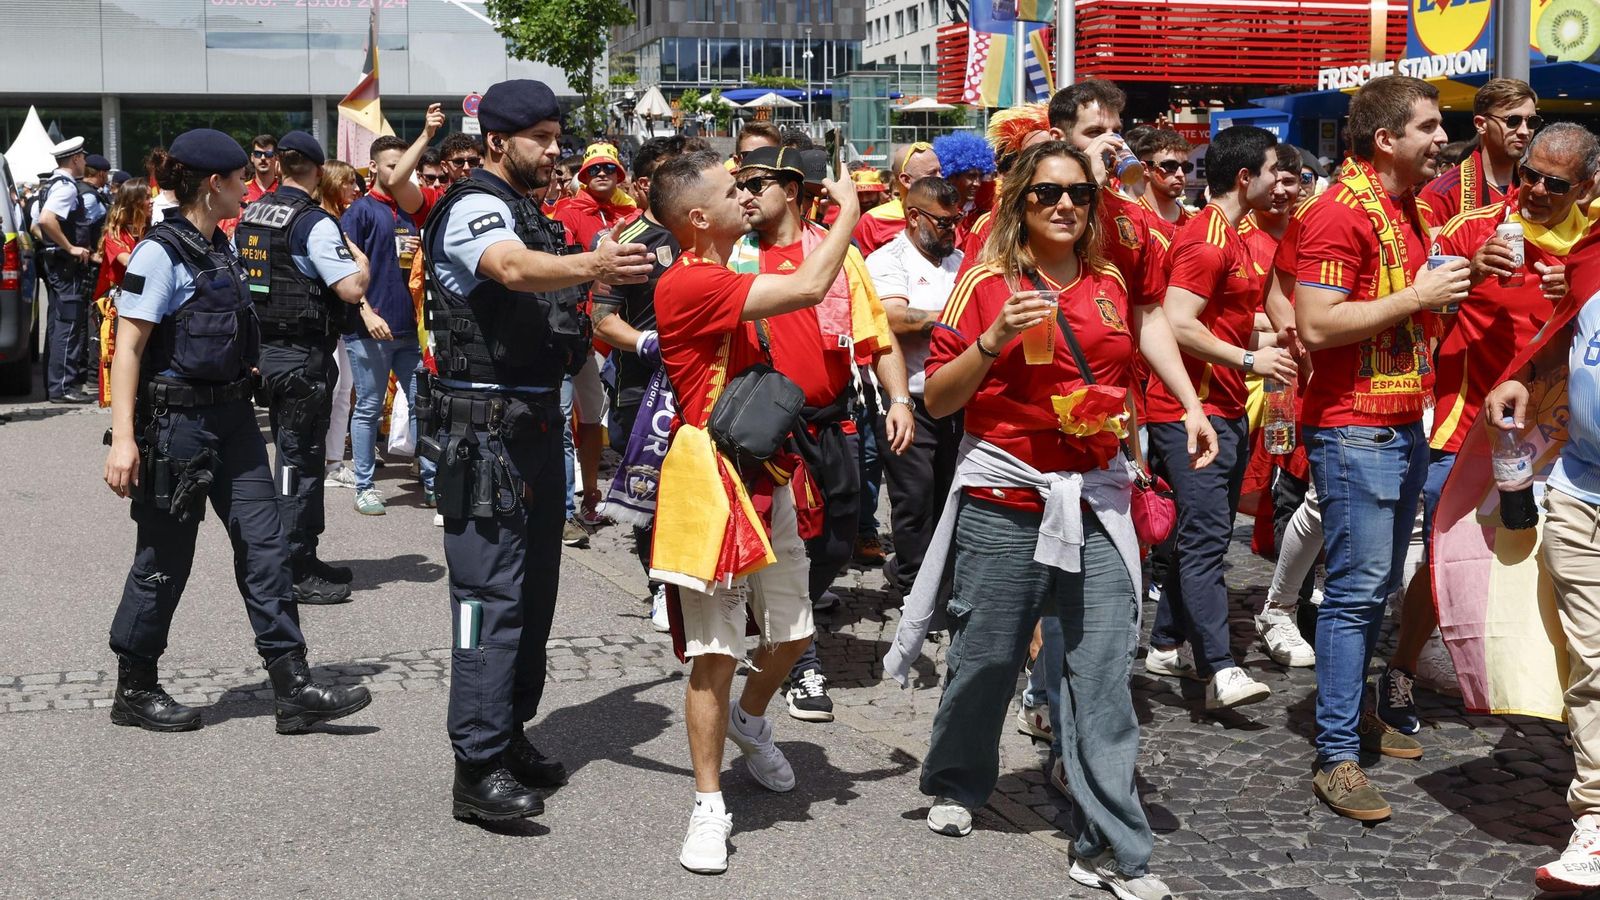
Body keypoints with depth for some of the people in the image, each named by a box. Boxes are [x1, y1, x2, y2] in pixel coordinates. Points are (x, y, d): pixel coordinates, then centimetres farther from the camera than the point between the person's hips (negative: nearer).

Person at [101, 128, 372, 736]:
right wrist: (123, 437, -23)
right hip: (177, 418, -8)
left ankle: (293, 689, 3)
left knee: (263, 543, 2)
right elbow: (128, 347, -17)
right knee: (165, 558, 3)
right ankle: (134, 691, 20)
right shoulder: (160, 253, -14)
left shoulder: (222, 247, 11)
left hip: (232, 413, 8)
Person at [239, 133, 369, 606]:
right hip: (304, 356, -8)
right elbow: (353, 289, -21)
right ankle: (293, 572, 2)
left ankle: (303, 558, 27)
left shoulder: (249, 216, 8)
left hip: (264, 349, 8)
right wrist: (361, 259, -1)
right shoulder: (315, 223, -16)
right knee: (300, 460, -1)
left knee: (293, 455, 18)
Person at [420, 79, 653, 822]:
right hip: (484, 429, -10)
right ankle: (477, 770, -9)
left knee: (534, 587, 15)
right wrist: (589, 267, -53)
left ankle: (509, 734, 27)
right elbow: (514, 269, -36)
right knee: (492, 593, -11)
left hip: (535, 420, 10)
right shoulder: (474, 208, -12)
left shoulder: (531, 215, 17)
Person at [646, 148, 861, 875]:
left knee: (791, 631, 16)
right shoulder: (687, 284, -18)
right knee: (715, 651, -4)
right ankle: (709, 807, 7)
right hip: (711, 479, -9)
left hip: (765, 474, 9)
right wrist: (849, 210, -11)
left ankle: (750, 721, 45)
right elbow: (807, 288, -24)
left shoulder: (728, 281, 14)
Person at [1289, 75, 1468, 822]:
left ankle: (1353, 713, 28)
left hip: (1403, 423, 9)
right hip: (1353, 430, -9)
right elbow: (1316, 325, -23)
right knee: (1356, 588, -8)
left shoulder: (1406, 208, 16)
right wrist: (1417, 298, -18)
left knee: (1379, 584, 15)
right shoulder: (1340, 212, -15)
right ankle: (1336, 756, -3)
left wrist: (1449, 283, 12)